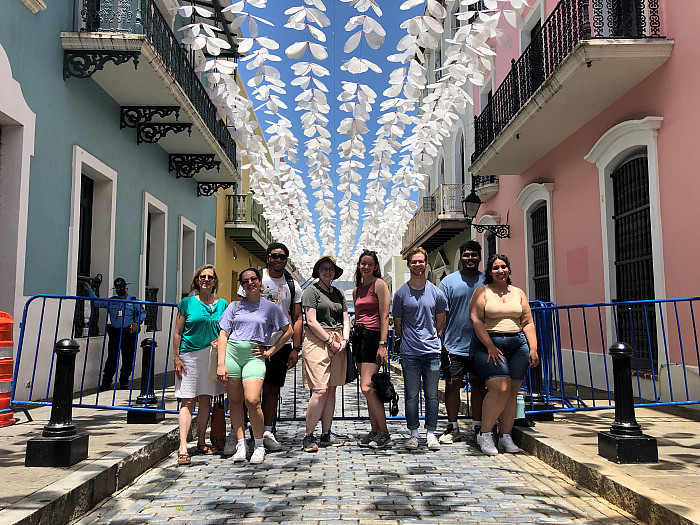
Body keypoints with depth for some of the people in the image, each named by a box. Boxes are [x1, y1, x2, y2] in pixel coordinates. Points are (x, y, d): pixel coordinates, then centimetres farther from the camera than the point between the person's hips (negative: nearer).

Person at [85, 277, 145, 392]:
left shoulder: (134, 301, 5)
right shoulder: (111, 301, 13)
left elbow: (142, 313, 6)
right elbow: (97, 302, 21)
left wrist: (137, 323, -9)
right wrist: (89, 290, 17)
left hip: (129, 334, -2)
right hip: (114, 333, 2)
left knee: (127, 359, 3)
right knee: (111, 358, -1)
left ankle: (124, 382, 15)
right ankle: (106, 382, 6)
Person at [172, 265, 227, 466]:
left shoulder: (222, 304, 10)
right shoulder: (187, 303, 2)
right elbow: (177, 332, 2)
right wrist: (176, 358, -5)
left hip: (212, 356, 3)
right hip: (189, 355, -3)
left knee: (205, 399, 8)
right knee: (188, 401, -6)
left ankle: (201, 442, 19)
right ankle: (183, 447, -8)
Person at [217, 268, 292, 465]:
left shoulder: (270, 306, 8)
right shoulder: (235, 306, 12)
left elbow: (288, 331, 13)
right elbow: (223, 334, 7)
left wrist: (270, 351, 5)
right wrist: (221, 364, -3)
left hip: (254, 355, -2)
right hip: (232, 351, 3)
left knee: (252, 400, -16)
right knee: (234, 401, 3)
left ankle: (259, 445, 0)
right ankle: (240, 443, 14)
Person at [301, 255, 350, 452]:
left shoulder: (339, 294, 19)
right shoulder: (311, 291, -1)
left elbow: (345, 320, 17)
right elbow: (312, 321, -9)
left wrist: (344, 340, -1)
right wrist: (331, 342, -10)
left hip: (337, 344, 6)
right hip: (317, 341, -6)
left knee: (331, 390, 7)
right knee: (320, 391, -12)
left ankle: (326, 434, 14)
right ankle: (308, 436, -2)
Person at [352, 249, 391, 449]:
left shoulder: (379, 284, -4)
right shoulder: (356, 290, 18)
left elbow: (384, 316, -10)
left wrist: (382, 344, -17)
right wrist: (353, 340, 17)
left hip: (373, 336, -8)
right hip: (359, 337, 8)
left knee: (367, 387, -14)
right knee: (368, 389, 8)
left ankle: (384, 433, -4)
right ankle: (374, 431, 15)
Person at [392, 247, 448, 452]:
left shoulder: (436, 293, 5)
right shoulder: (401, 293, 3)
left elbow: (440, 322, 14)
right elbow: (397, 324, 9)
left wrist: (431, 339, 9)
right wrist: (409, 341, 7)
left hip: (432, 351, 1)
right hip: (409, 352, -1)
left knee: (432, 395, 5)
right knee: (411, 395, 4)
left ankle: (431, 433, 16)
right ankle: (413, 433, 15)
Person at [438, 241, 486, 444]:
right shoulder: (449, 281, 2)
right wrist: (440, 343, -7)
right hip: (454, 345, -1)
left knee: (478, 384, 9)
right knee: (452, 384, 1)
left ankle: (477, 427, 21)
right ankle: (452, 428, 13)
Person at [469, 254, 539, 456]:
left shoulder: (518, 293, 16)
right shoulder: (482, 292, 3)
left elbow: (527, 323, 14)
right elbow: (476, 320, -7)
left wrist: (533, 349, 4)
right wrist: (490, 346, -14)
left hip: (518, 344, 4)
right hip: (489, 344, -4)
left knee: (512, 392, 3)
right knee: (500, 388, -16)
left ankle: (506, 437, 12)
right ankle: (484, 434, -3)